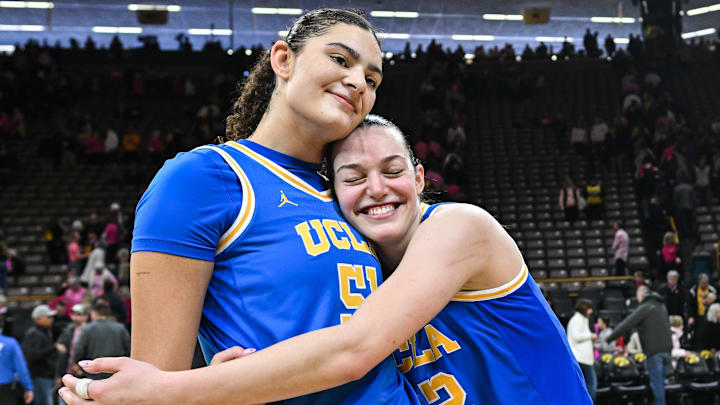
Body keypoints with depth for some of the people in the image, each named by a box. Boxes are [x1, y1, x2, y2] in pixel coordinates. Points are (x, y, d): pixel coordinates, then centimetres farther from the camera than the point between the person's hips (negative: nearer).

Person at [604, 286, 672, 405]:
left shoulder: (644, 308, -8)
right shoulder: (661, 306, 18)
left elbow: (626, 324, -12)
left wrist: (608, 339, -8)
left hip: (654, 350, -8)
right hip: (666, 348, 8)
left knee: (656, 383, -5)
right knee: (661, 382, 14)